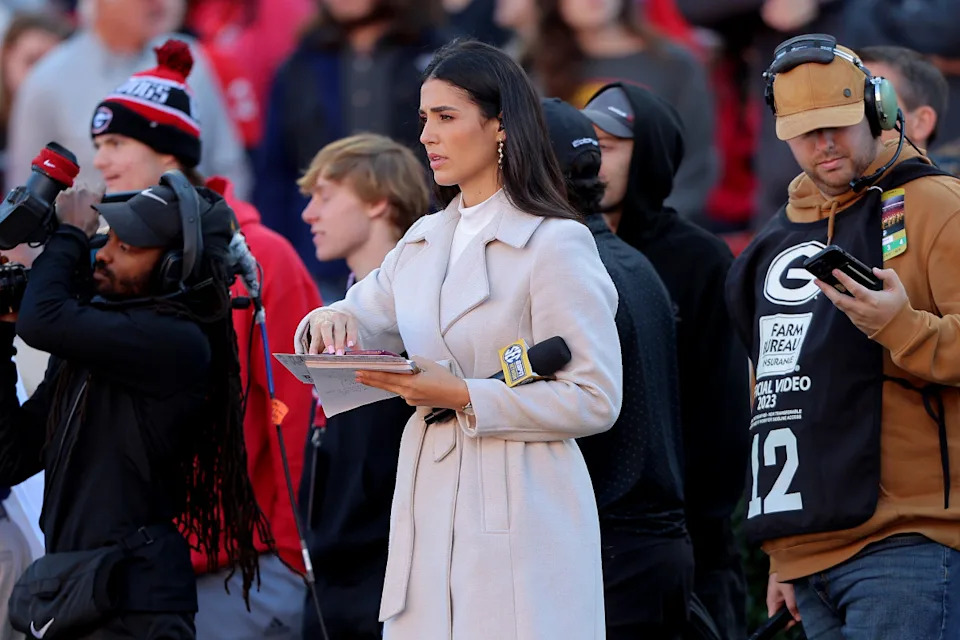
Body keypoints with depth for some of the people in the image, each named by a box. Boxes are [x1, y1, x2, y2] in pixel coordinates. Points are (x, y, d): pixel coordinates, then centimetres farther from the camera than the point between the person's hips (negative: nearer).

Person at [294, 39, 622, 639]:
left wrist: (466, 398, -17)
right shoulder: (423, 241, 14)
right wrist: (328, 324, -3)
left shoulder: (558, 244, -8)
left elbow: (595, 401, -11)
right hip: (428, 496, 7)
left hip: (520, 511, -7)